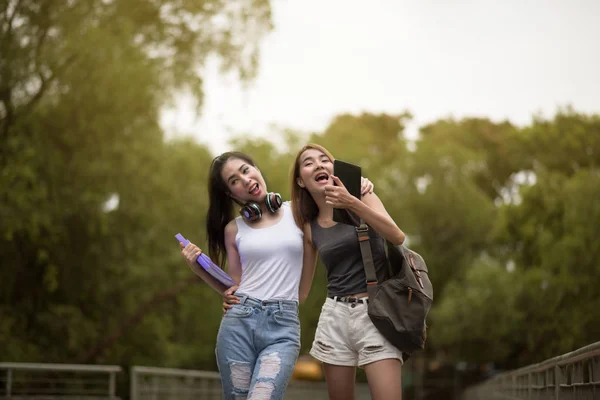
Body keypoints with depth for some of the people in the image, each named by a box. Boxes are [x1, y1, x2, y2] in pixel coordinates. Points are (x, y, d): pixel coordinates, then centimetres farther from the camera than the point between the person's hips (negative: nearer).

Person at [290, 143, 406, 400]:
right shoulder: (310, 228, 11)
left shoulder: (361, 197, 2)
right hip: (335, 316, 4)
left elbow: (397, 237, -14)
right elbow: (303, 283, 14)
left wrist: (352, 204, -22)